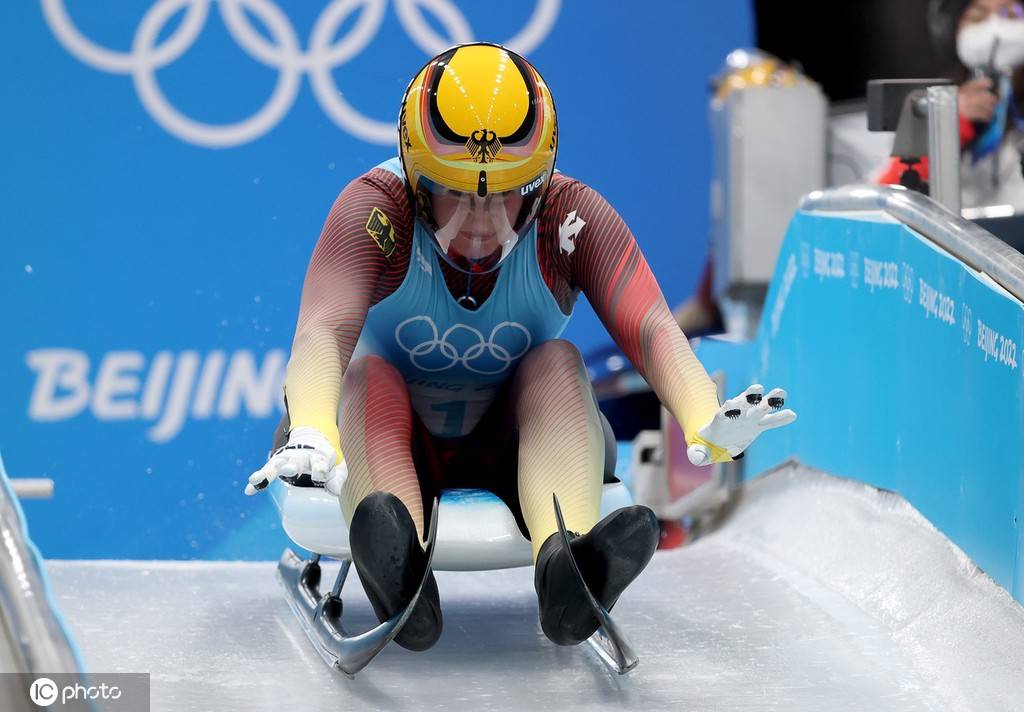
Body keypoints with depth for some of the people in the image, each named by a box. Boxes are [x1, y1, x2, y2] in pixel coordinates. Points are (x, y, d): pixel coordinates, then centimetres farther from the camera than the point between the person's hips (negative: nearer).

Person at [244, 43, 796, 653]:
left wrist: (707, 421, -50)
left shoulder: (571, 219, -16)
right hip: (392, 444, -1)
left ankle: (566, 564, -52)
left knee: (558, 360, -26)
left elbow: (650, 329, -30)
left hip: (515, 449, 1)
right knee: (369, 372, -30)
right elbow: (323, 333, -37)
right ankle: (402, 581, -57)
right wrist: (311, 437, -57)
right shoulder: (375, 209, -20)